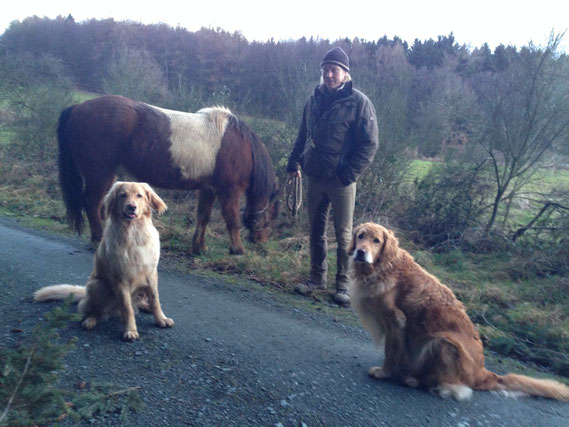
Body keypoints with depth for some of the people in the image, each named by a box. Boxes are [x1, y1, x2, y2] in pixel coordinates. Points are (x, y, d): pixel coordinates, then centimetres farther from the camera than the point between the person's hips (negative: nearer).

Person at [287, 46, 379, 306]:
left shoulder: (359, 103, -6)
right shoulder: (314, 100, 12)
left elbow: (369, 145, -9)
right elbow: (303, 136, 20)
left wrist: (349, 174, -16)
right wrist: (295, 162, 9)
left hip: (341, 180, -5)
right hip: (314, 177, 5)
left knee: (343, 235, 4)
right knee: (316, 231, 13)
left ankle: (343, 284, 16)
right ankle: (317, 277, 27)